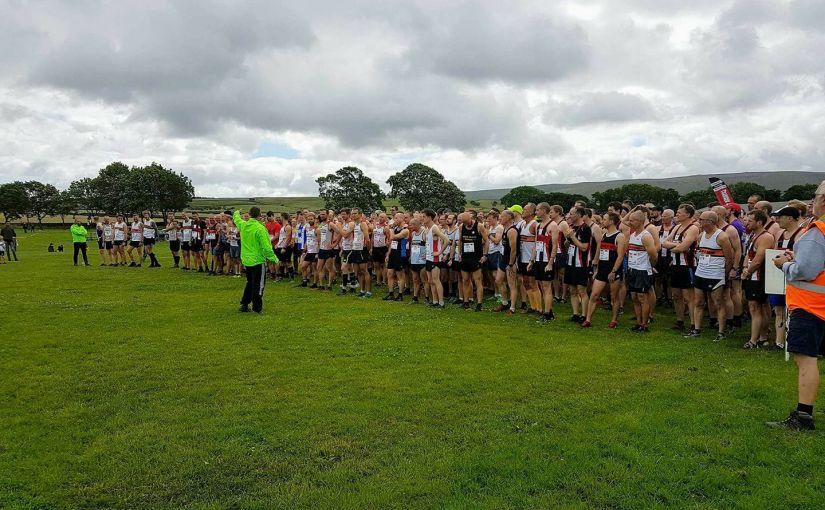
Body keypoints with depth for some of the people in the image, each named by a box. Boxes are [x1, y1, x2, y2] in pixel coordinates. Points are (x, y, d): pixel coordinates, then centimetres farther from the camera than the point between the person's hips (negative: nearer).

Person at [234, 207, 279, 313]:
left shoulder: (243, 225, -1)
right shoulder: (260, 228, -20)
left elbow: (236, 218, 24)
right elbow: (266, 247, -21)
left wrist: (237, 213, 45)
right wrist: (274, 258, -10)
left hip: (246, 260, 7)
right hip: (258, 261, -7)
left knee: (250, 283, 22)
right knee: (258, 285, 3)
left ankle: (244, 304, 26)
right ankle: (257, 308, 7)